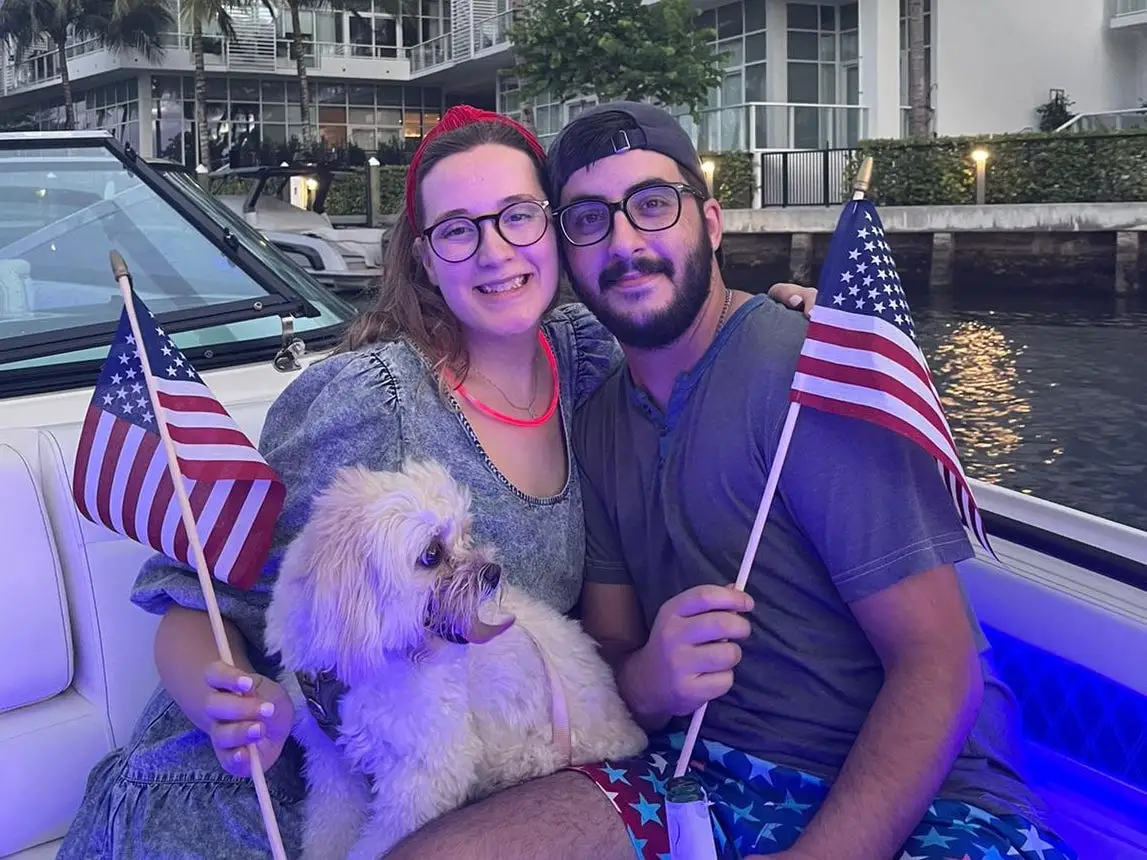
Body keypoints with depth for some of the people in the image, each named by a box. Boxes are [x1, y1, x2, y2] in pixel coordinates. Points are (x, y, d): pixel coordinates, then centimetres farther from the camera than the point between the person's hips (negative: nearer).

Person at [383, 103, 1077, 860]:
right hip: (704, 773, 5)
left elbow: (938, 663, -16)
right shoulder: (598, 426, 9)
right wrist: (647, 679, -14)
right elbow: (607, 649, 10)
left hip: (915, 799, -5)